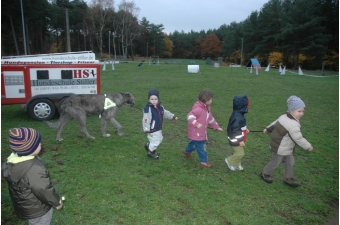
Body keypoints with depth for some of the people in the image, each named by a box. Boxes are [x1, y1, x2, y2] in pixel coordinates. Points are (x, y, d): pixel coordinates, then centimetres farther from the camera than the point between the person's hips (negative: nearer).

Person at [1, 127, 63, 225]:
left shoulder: (13, 160, -10)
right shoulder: (34, 169, -39)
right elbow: (44, 190, -28)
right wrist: (57, 202, -9)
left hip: (25, 206, 8)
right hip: (37, 210, -8)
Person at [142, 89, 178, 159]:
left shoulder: (160, 107, -1)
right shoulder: (148, 109, -26)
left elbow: (165, 113, 17)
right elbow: (146, 120, -24)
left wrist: (173, 116, 20)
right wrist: (146, 130, -22)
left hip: (158, 129, 9)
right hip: (152, 130, -9)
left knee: (159, 139, 25)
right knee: (155, 141, 2)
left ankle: (148, 146, 45)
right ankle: (150, 152, 29)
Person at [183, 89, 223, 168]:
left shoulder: (206, 108, 7)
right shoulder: (198, 108, -26)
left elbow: (210, 118, 17)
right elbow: (190, 116, -32)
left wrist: (217, 127, 18)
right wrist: (196, 124, -43)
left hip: (202, 132, 10)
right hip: (196, 133, -10)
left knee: (194, 142, 28)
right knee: (201, 146, 0)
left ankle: (187, 151, 52)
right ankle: (203, 161, 14)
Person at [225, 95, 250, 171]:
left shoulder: (239, 114, 2)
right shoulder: (238, 117, -31)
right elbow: (236, 130, -30)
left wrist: (245, 129, 32)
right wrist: (240, 140, -25)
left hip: (237, 139, 10)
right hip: (235, 140, -10)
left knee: (238, 152, 21)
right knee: (240, 153, 1)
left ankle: (237, 164, 38)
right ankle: (230, 161, 21)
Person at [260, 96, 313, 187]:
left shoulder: (284, 117, -3)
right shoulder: (293, 125, -32)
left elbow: (274, 123, 13)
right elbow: (299, 139, -26)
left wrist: (267, 129, 29)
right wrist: (308, 146, -11)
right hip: (280, 149, -9)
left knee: (290, 162, 17)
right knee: (275, 162, 12)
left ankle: (288, 178, 31)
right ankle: (265, 173, 33)